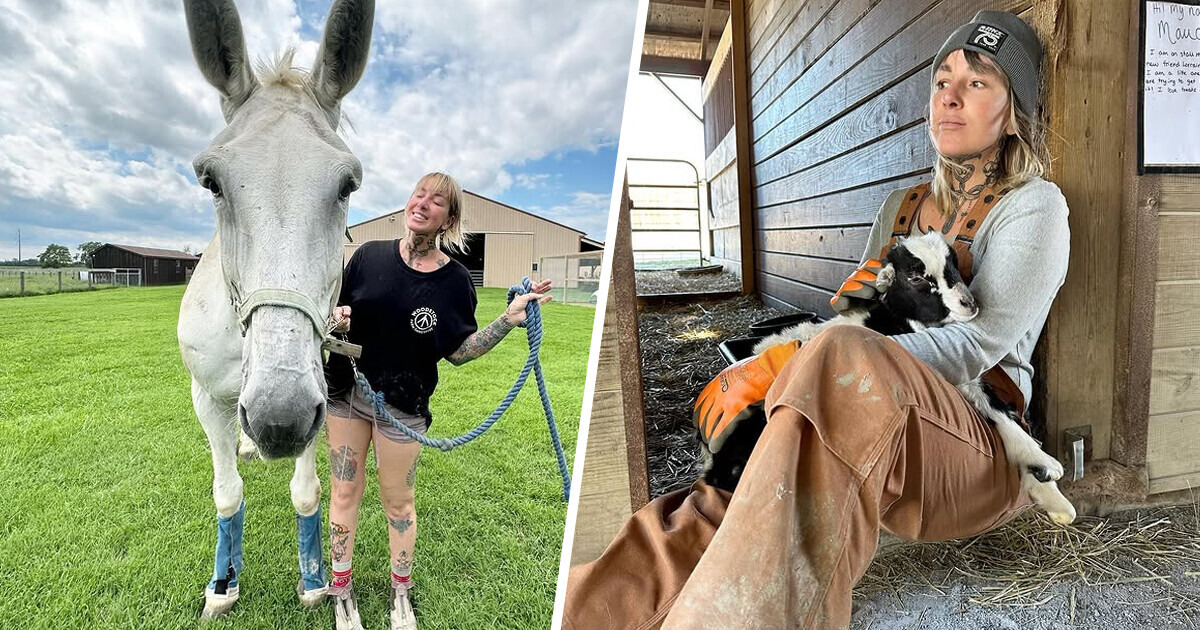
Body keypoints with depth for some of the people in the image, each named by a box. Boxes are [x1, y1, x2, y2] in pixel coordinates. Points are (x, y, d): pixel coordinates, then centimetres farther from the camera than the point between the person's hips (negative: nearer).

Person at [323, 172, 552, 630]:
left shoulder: (455, 279, -10)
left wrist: (508, 321, -18)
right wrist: (337, 318, -16)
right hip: (346, 391, 2)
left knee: (398, 502, 13)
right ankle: (342, 590, 38)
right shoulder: (370, 255, -5)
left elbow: (457, 352, -7)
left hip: (403, 404, -2)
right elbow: (337, 312, 8)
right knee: (344, 491, 15)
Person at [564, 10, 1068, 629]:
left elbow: (978, 344, -15)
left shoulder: (1034, 204, 1)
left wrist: (791, 365, -28)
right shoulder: (899, 207, 19)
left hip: (983, 449, -5)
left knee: (844, 358, -39)